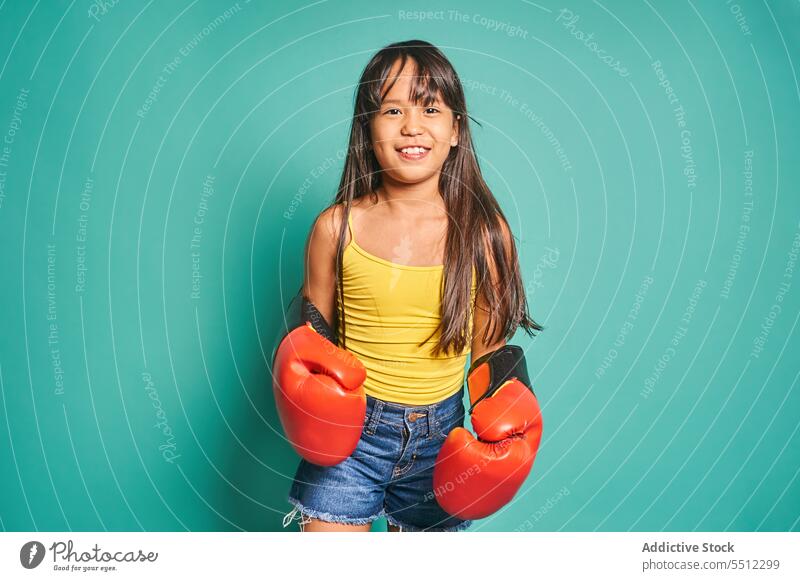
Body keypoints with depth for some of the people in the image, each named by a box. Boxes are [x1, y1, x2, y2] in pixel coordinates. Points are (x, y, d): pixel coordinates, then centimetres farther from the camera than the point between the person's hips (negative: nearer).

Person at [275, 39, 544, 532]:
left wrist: (498, 431, -8)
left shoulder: (485, 231, -7)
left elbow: (490, 350, 2)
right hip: (348, 433, -1)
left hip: (440, 437, 1)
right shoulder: (336, 228, -9)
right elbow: (312, 337, 3)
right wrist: (308, 387, -15)